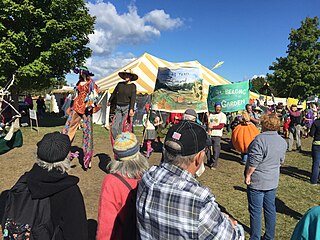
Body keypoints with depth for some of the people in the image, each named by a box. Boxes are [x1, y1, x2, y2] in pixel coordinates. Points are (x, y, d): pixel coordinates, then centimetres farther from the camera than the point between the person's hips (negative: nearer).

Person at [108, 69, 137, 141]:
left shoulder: (133, 86, -2)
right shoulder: (120, 84, 9)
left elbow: (133, 98, -12)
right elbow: (114, 93, 24)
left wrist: (131, 109, -24)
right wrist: (110, 101, 37)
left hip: (127, 107, -4)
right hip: (118, 107, 4)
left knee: (123, 127, -8)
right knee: (114, 127, -3)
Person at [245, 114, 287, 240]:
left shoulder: (260, 139, -21)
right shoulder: (283, 141, 3)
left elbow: (253, 162, -23)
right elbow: (281, 161, 14)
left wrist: (248, 175, -12)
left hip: (257, 182, -7)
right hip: (273, 182, 7)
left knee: (256, 211, 5)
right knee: (270, 209, 18)